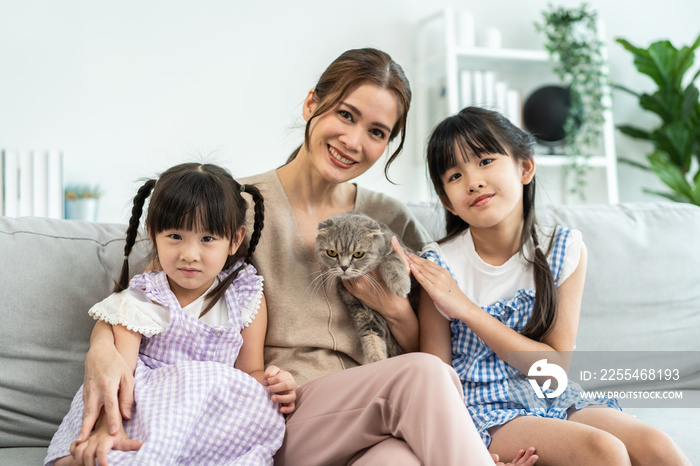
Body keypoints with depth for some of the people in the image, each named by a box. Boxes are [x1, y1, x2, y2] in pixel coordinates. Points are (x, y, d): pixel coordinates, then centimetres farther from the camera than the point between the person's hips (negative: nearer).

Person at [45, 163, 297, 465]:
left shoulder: (247, 299, 6)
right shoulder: (139, 301, -1)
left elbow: (250, 371, 9)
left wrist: (274, 384, -16)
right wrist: (108, 427, -33)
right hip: (145, 409, -3)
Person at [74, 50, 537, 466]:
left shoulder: (391, 221, 12)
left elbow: (430, 348, 16)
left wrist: (396, 312, -6)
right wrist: (102, 350, -21)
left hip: (371, 421, 2)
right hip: (276, 419, -2)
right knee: (425, 374, -29)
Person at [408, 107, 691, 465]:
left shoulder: (564, 249, -3)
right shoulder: (441, 267, -11)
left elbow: (555, 368, -8)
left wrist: (467, 310, -17)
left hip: (554, 401, 4)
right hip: (486, 408, -3)